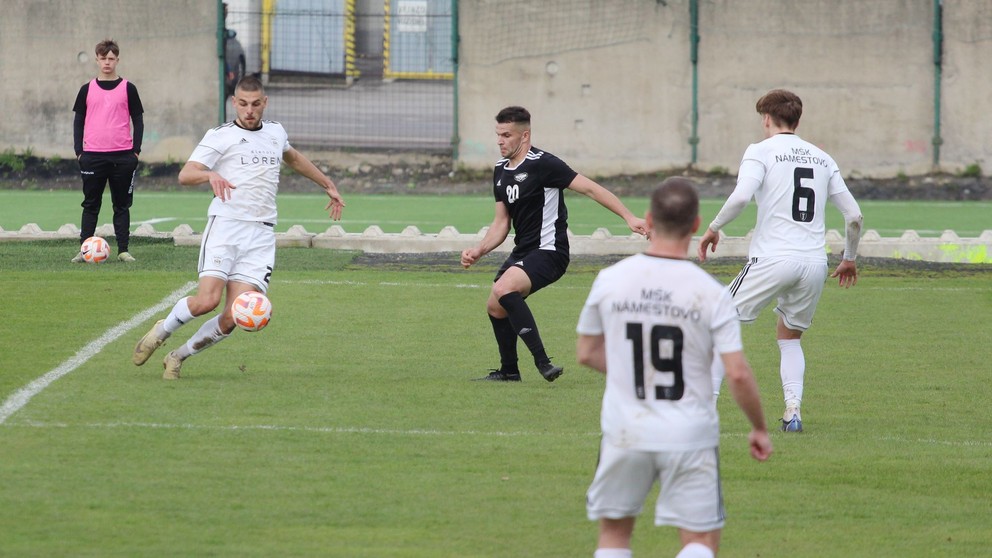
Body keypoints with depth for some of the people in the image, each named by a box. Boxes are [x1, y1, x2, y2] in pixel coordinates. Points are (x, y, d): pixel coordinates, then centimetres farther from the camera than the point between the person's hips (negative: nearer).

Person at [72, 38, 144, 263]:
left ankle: (123, 250, 6)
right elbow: (78, 122, 11)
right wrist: (79, 151, 2)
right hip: (93, 156, 1)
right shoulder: (87, 90, 9)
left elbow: (138, 121, 8)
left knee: (122, 205, 4)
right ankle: (84, 250, 3)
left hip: (123, 156, -1)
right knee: (91, 205, 2)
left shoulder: (128, 89, 6)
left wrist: (136, 150, -1)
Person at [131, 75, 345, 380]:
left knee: (234, 318, -11)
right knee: (207, 300, -22)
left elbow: (293, 158, 42)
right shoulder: (220, 136, 1)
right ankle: (162, 330, 9)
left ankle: (179, 355, 11)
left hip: (261, 236, 4)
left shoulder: (275, 132, 19)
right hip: (225, 226, -4)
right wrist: (211, 175, -31)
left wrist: (328, 184, 48)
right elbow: (185, 174, -11)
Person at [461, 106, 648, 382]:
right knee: (495, 307, 13)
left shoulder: (543, 164, -15)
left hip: (549, 251, -9)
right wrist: (478, 251, 2)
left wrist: (629, 217, -22)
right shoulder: (501, 170, 11)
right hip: (522, 252, 9)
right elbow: (501, 223, 17)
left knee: (503, 289, -29)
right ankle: (509, 370, 32)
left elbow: (591, 189, -16)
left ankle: (542, 362, -30)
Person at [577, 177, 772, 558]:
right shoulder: (711, 294, -12)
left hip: (625, 432, 2)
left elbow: (586, 353, 8)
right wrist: (759, 429, 1)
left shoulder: (610, 280, -4)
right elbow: (738, 374, -14)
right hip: (690, 437, -2)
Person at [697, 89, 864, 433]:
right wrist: (849, 259, 29)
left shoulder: (761, 151, 1)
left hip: (772, 259, -5)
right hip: (815, 263, 5)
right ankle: (793, 410, 2)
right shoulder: (822, 159, 16)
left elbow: (741, 197, -17)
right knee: (790, 339, 21)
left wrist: (713, 228, -2)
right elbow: (854, 216, 15)